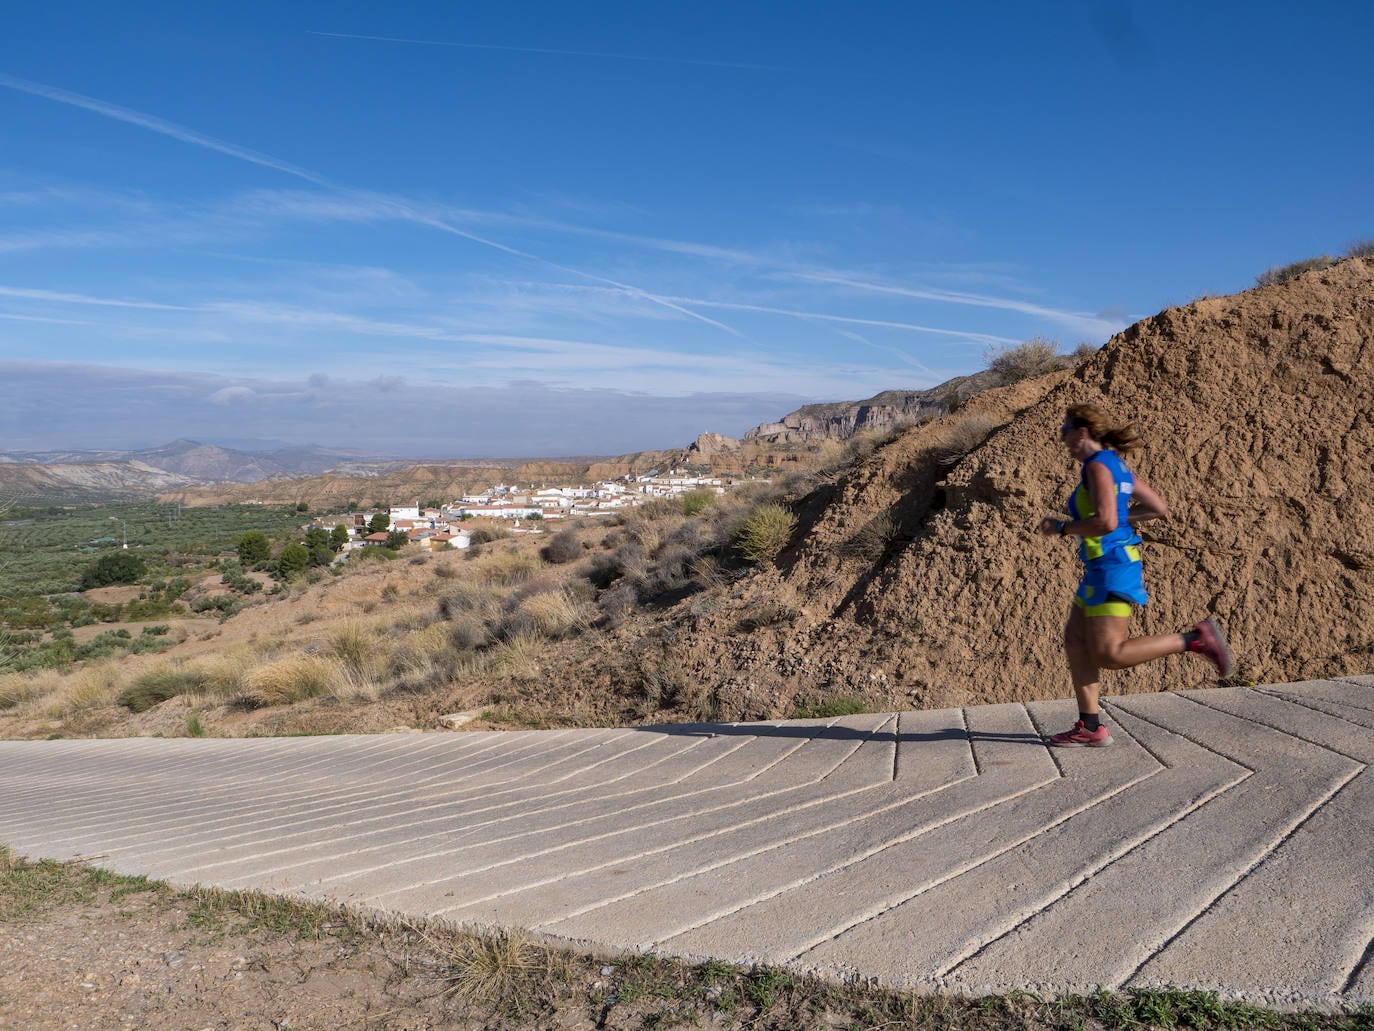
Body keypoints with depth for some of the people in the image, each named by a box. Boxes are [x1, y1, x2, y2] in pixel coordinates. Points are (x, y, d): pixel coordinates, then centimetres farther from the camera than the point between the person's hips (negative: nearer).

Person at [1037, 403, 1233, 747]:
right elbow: (1159, 508, 19)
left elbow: (1106, 522, -25)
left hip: (1111, 567, -10)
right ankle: (1090, 728, 13)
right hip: (1101, 568, 10)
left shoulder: (1098, 465, -14)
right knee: (1074, 640, 10)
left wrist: (1062, 527, -13)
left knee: (1108, 655, -9)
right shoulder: (1115, 464, 14)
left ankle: (1195, 639, -5)